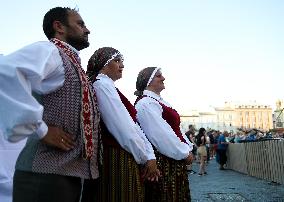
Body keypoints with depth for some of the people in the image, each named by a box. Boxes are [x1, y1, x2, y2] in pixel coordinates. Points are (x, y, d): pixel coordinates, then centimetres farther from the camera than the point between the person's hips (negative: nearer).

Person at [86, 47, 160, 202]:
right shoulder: (102, 84, -12)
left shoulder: (107, 85, 16)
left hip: (125, 159, 9)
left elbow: (133, 125, 7)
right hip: (116, 160, -9)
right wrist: (146, 158, -6)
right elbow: (125, 131, -18)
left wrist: (150, 156, 0)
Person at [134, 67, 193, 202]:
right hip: (162, 161, -10)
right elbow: (161, 134, -21)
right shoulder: (145, 103, -15)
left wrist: (188, 148, 6)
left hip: (174, 160, 10)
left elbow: (176, 129, 16)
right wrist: (185, 153, -13)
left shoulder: (158, 101, 16)